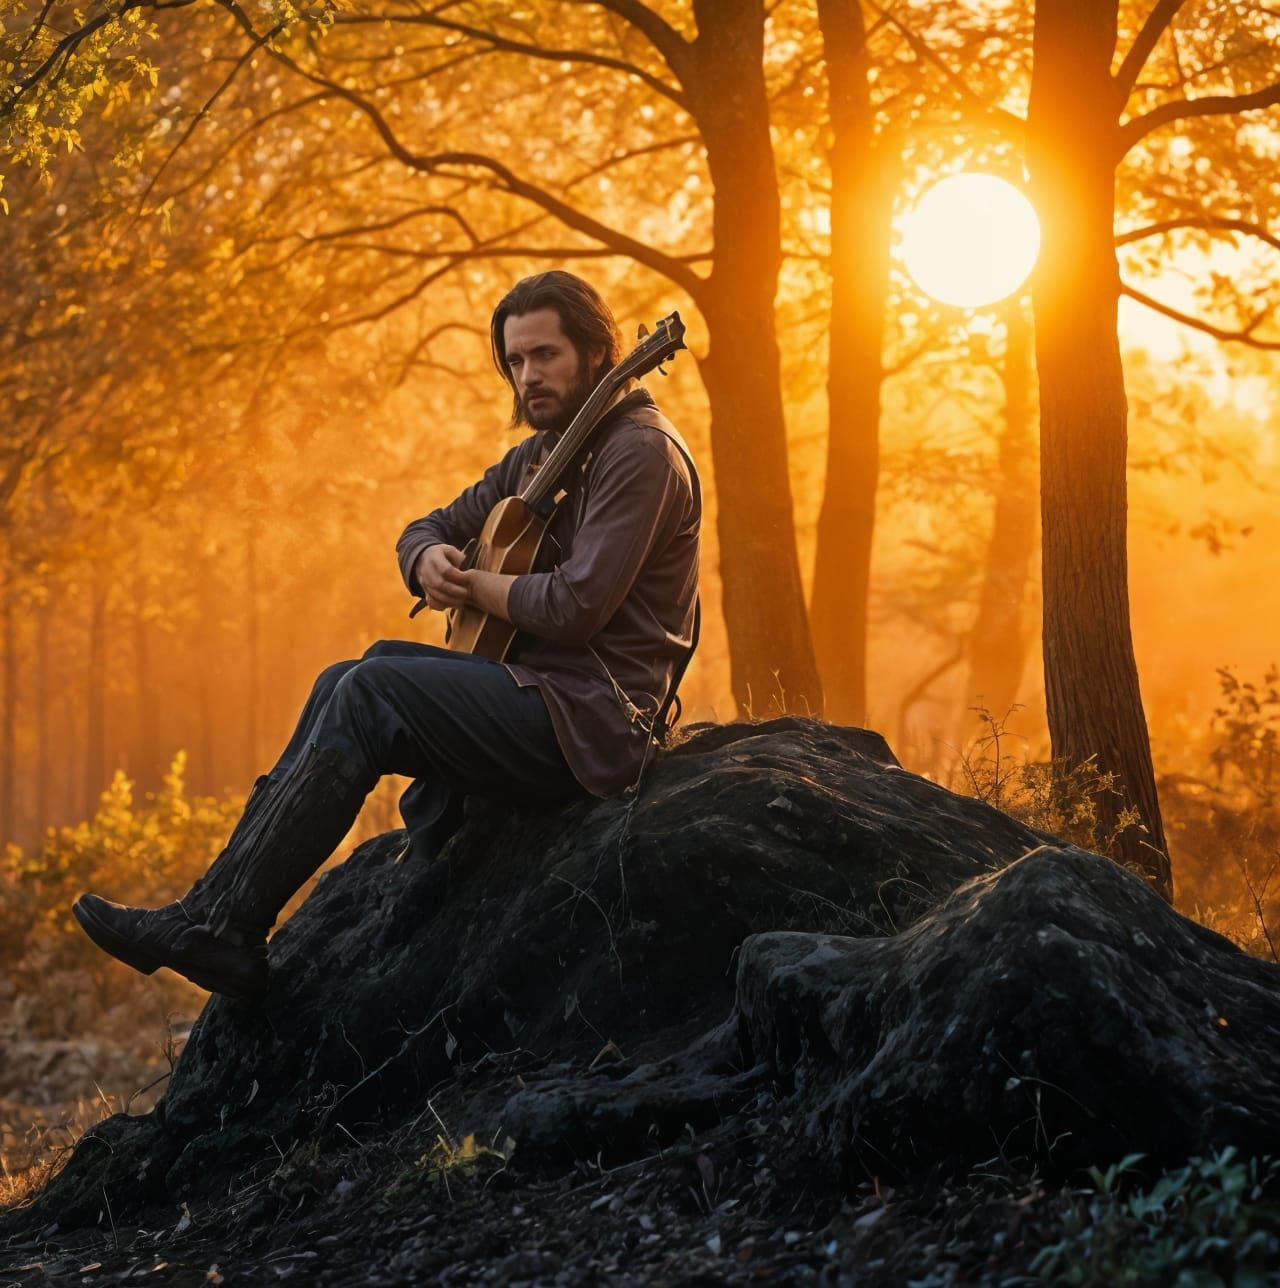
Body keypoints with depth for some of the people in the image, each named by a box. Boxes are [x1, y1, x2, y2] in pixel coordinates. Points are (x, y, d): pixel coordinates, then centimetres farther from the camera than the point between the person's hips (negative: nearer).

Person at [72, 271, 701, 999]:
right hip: (537, 685, 10)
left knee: (370, 693, -19)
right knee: (348, 683, 4)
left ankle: (221, 925, -17)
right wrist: (429, 559, -2)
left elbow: (574, 605, -23)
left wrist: (471, 585, -7)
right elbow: (427, 530, 23)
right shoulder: (540, 454, 18)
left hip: (591, 717, -10)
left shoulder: (640, 453, -13)